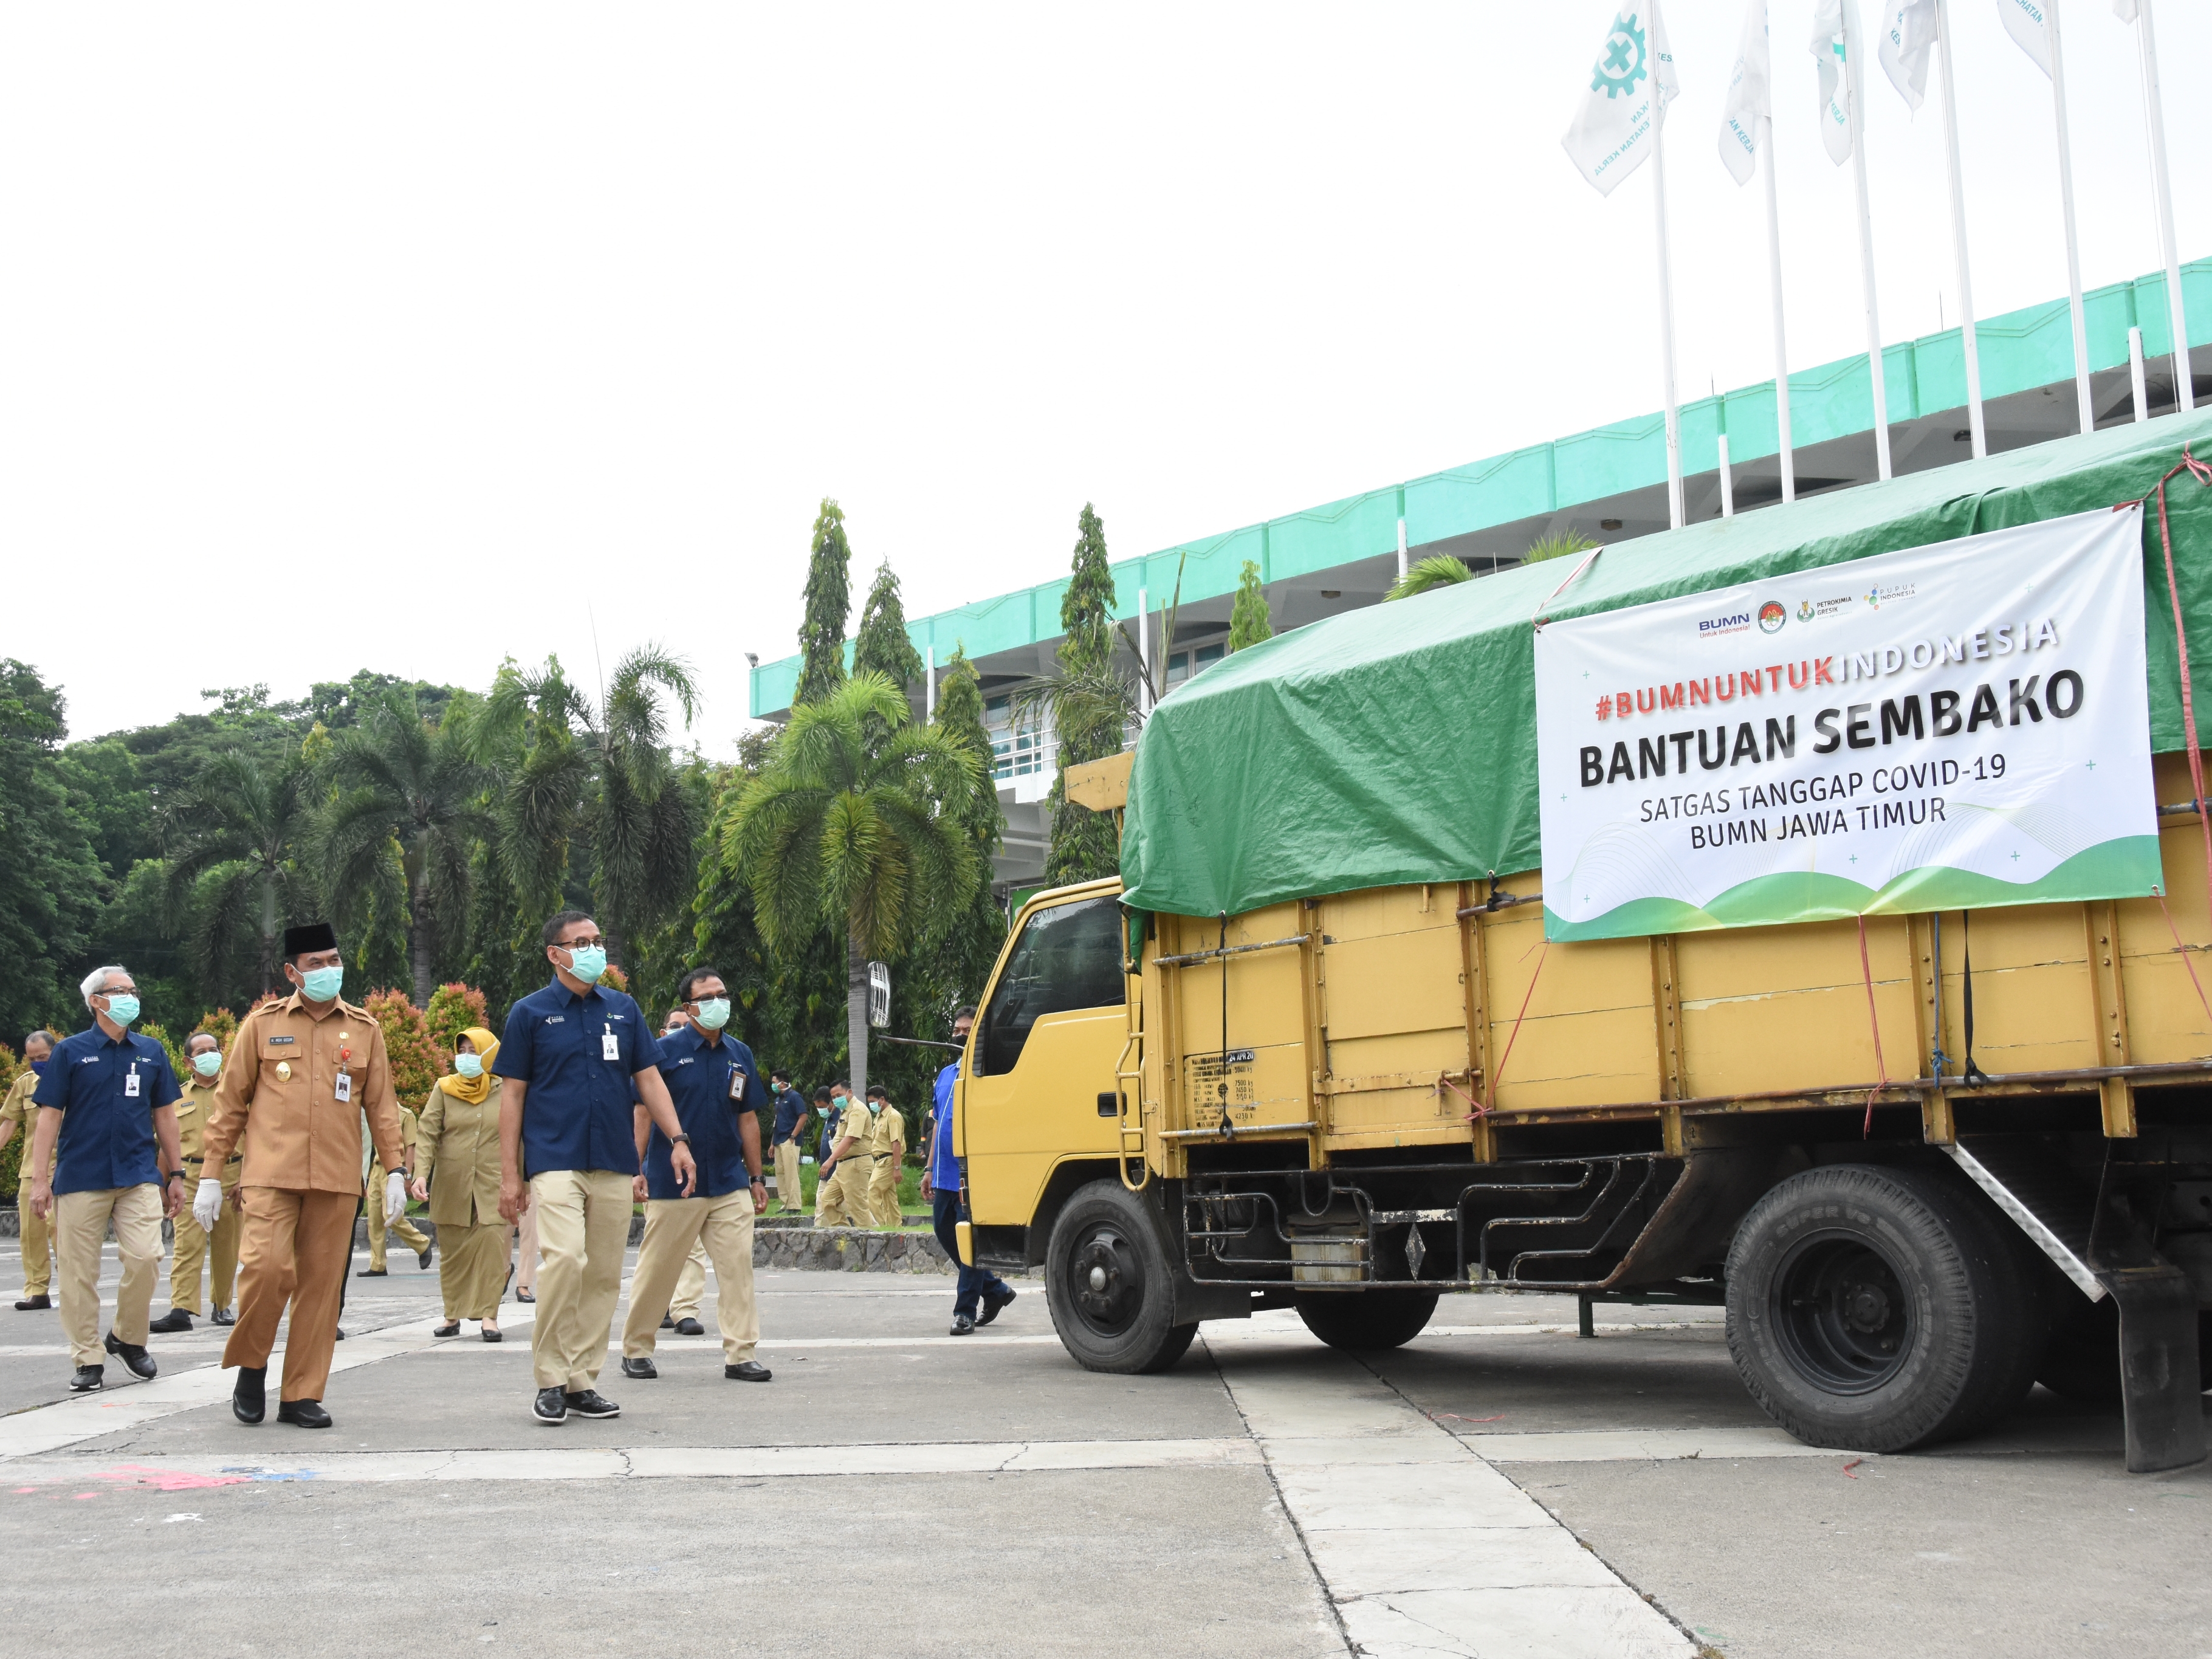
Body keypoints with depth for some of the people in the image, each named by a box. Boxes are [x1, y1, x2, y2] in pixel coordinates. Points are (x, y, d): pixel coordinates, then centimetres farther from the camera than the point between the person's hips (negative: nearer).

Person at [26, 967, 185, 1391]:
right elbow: (50, 1116, 0)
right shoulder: (71, 1051, 2)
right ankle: (89, 1360, 11)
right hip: (80, 1178, -1)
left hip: (140, 1176, 2)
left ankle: (128, 1339, 11)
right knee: (78, 1272, 1)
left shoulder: (151, 1052, 10)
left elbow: (164, 1114, 15)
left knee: (145, 1257, -12)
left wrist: (176, 1173, 14)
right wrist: (40, 1180, -5)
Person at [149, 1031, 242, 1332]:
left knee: (226, 1245, 5)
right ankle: (182, 1309, -14)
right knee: (187, 1243, -9)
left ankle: (222, 1305, 17)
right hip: (190, 1176, 1)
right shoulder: (179, 1097, 13)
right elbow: (172, 1143, 16)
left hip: (229, 1175, -1)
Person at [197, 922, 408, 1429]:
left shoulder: (365, 1029, 10)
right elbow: (230, 1102, 8)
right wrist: (210, 1175, 4)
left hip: (337, 1180, 2)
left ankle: (302, 1396, 12)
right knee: (267, 1267, -17)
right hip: (271, 1174, -2)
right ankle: (250, 1365, 8)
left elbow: (381, 1105, 12)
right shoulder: (263, 1024, 6)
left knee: (321, 1285, 2)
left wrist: (395, 1170, 3)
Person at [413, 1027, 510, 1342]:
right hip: (451, 1183, 1)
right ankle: (453, 1315, 19)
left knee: (493, 1242, -13)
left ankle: (488, 1315, -10)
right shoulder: (444, 1089, 4)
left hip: (493, 1183, -1)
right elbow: (427, 1133, -2)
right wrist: (421, 1173, -16)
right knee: (452, 1250, 7)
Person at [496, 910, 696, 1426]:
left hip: (613, 1163, 4)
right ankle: (550, 1380, -9)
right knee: (564, 1259, -21)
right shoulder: (530, 1013, 2)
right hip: (555, 1160, -4)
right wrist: (510, 1174, -2)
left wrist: (678, 1139, 0)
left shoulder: (623, 1010, 11)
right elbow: (513, 1094, 3)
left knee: (604, 1276, 5)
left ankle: (582, 1380, 15)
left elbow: (648, 1078, 13)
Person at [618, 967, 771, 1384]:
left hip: (730, 1184, 4)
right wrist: (636, 1170, -9)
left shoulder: (740, 1055, 9)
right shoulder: (668, 1051, -4)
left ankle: (740, 1354, 3)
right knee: (658, 1268, 5)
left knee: (738, 1267, -2)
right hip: (673, 1184, -4)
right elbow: (643, 1112, -4)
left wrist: (756, 1178, 13)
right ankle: (636, 1349, 20)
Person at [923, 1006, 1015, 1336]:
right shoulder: (945, 1075, 16)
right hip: (945, 1176, 8)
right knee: (944, 1232, 12)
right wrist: (930, 1169, 19)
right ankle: (995, 1289, 25)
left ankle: (966, 1312, 5)